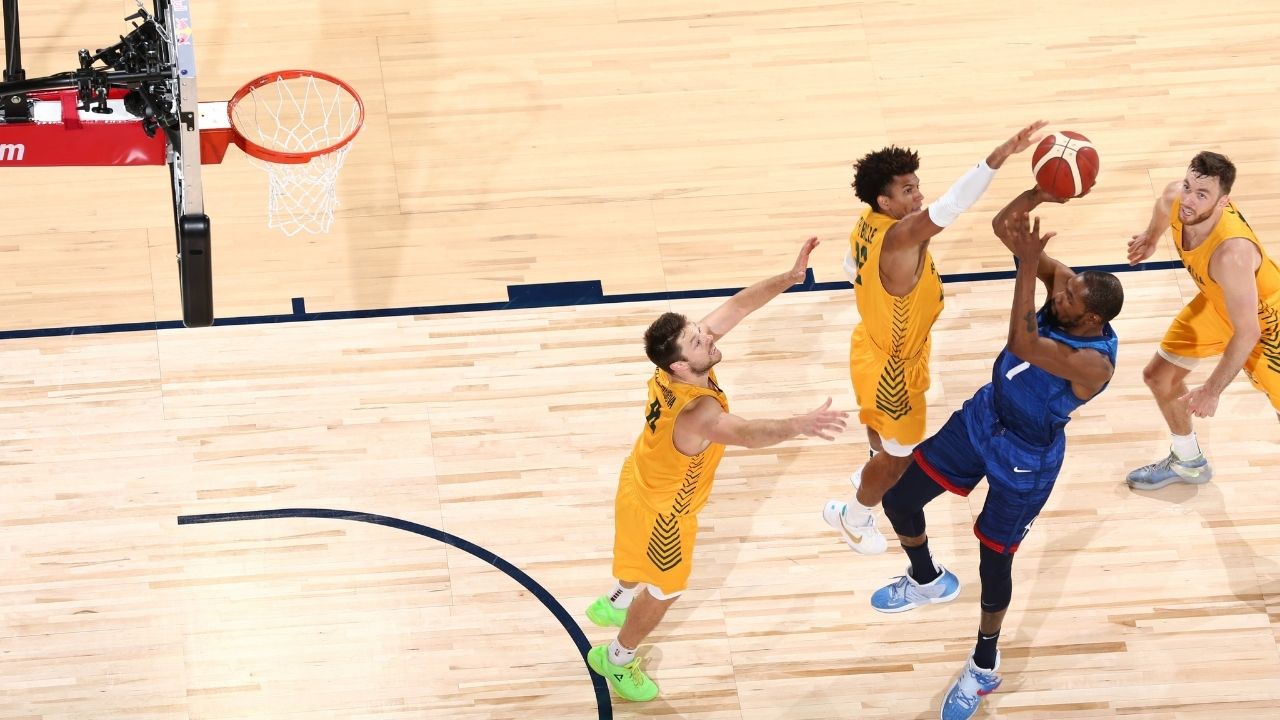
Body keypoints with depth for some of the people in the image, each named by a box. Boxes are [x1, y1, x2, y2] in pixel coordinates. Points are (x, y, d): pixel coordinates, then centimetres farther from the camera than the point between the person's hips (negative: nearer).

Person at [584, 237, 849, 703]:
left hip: (643, 485, 8)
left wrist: (789, 278, -30)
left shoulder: (678, 363, -25)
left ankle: (614, 604, 66)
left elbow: (735, 307, -21)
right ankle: (617, 660, 44)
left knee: (647, 564, 38)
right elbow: (745, 433, -68)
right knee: (663, 591, 20)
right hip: (662, 509, -8)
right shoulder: (697, 413, -47)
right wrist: (801, 425, -84)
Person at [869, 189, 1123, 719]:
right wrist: (1041, 192, -39)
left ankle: (985, 666, 37)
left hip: (1025, 459, -7)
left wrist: (1029, 263, -49)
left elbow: (1021, 344, -51)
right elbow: (1005, 227, -19)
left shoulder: (1094, 362, -38)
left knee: (994, 558, 9)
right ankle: (928, 581, 44)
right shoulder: (1068, 288, -18)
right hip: (984, 415, 7)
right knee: (899, 498, 12)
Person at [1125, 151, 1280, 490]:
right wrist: (1151, 237, 24)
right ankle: (1188, 462, 41)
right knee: (1159, 376, 16)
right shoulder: (1175, 198, -26)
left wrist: (1212, 391, -26)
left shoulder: (1232, 252, -45)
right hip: (1217, 302, 8)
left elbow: (1247, 332, -35)